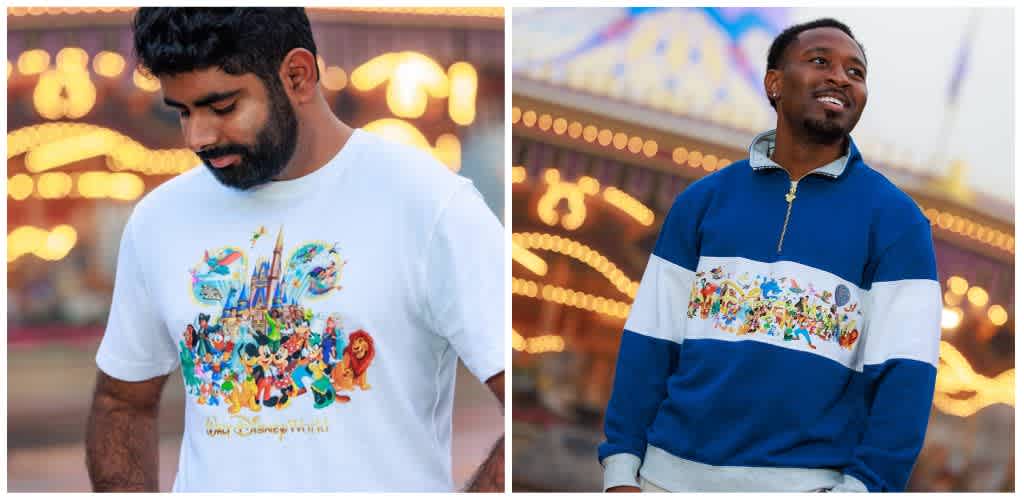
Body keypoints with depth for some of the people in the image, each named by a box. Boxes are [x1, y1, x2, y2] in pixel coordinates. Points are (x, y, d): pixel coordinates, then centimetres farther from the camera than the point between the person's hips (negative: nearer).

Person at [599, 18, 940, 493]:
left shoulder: (895, 218, 0)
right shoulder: (702, 200, 6)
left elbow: (904, 373, -6)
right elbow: (649, 340, 5)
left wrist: (866, 485, -14)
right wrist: (621, 466, -1)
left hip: (809, 480, -2)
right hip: (672, 471, 2)